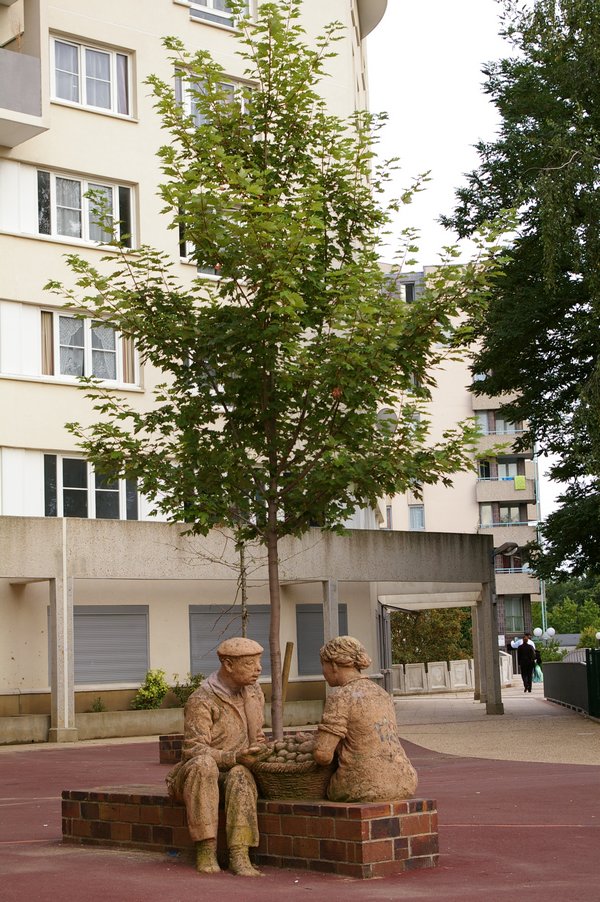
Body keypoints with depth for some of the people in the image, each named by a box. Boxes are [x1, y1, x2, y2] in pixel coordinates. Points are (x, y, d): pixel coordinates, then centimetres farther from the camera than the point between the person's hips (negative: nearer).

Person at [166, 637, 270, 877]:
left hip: (235, 770, 4)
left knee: (240, 776, -33)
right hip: (195, 776, -4)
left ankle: (239, 855, -42)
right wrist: (234, 757, -34)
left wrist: (258, 750, -4)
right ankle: (206, 849, -38)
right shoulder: (202, 700, -15)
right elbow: (194, 750, -21)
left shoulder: (254, 693, 6)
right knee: (204, 765, -39)